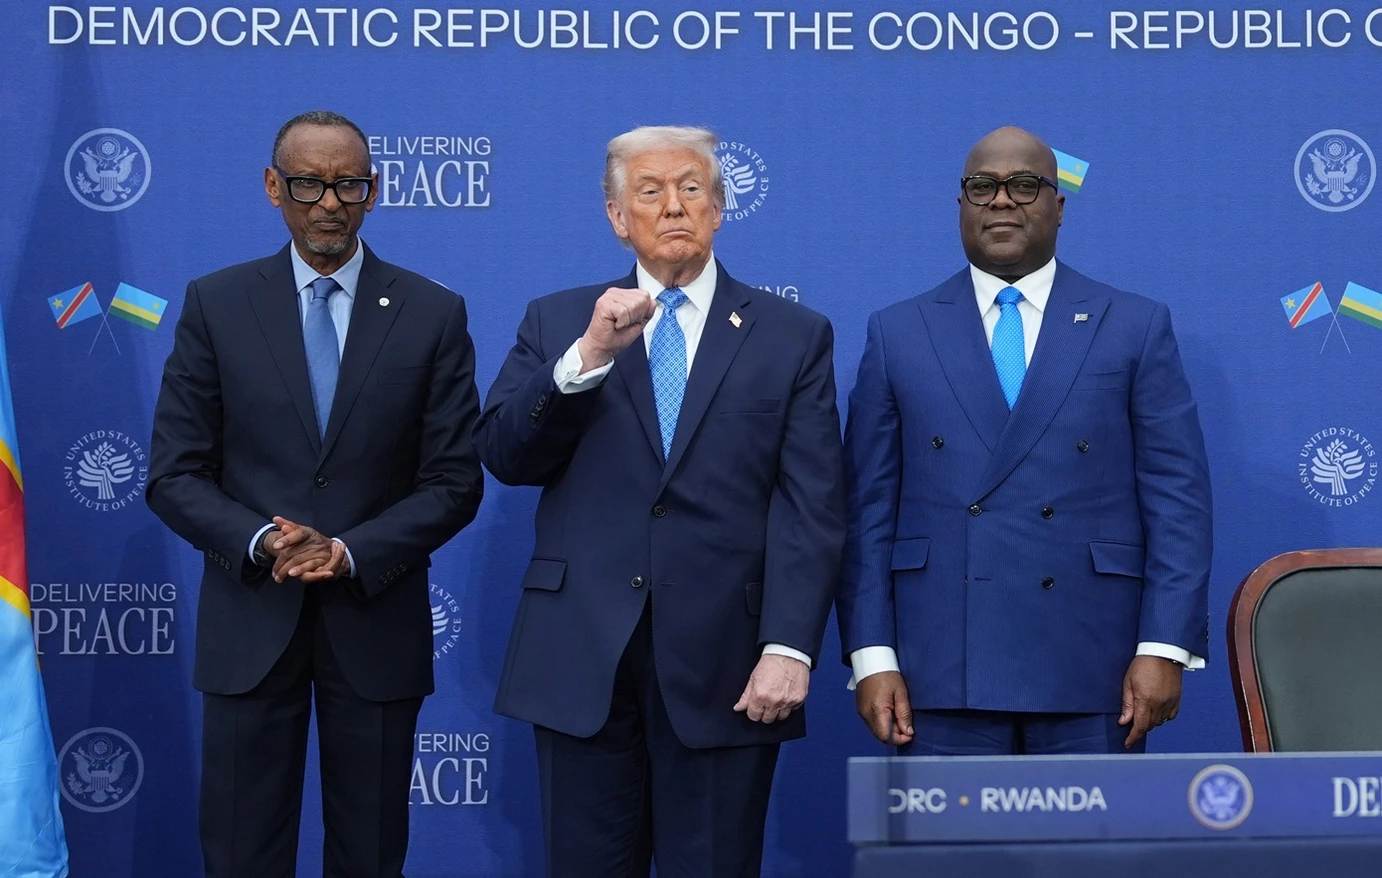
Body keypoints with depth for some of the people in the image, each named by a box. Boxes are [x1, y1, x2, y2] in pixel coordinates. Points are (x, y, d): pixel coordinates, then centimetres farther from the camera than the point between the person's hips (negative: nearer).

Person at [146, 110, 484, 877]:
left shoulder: (433, 314, 1)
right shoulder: (216, 304, 1)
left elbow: (454, 481, -1)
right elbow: (174, 474, 0)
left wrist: (350, 553, -15)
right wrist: (260, 543, -17)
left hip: (376, 621, 0)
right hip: (249, 622, 0)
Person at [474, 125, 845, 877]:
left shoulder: (793, 335, 5)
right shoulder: (556, 322, 9)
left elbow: (811, 508, -2)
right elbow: (503, 456, -2)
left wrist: (788, 646, -12)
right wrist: (589, 355, -15)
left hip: (723, 661, -1)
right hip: (583, 653, 1)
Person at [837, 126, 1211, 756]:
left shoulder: (1135, 327, 7)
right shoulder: (898, 333, 10)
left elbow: (1177, 498, 2)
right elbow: (869, 508, 6)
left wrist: (1164, 648, -6)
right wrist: (871, 656, -1)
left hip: (1091, 674, 0)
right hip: (943, 674, 1)